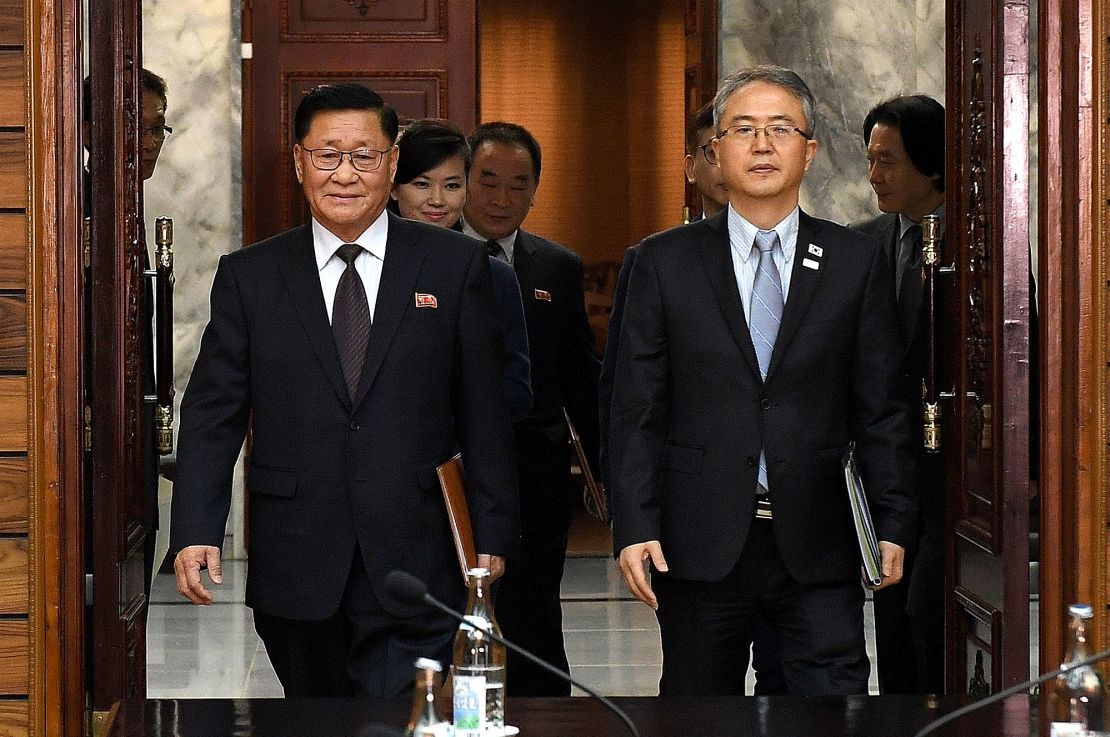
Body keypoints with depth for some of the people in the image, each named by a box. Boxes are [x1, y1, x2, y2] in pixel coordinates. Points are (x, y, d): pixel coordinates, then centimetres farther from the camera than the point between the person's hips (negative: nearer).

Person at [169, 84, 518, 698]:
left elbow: (484, 411, 4)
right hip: (296, 572, 2)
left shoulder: (454, 266, 4)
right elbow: (212, 412, 5)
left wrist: (492, 535, 1)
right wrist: (195, 532, -5)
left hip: (413, 568, -2)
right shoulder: (249, 277, 7)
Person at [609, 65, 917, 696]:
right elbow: (636, 410, 2)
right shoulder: (666, 262, 5)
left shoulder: (856, 261, 6)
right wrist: (635, 527, -6)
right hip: (700, 547, 0)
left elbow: (881, 408, 6)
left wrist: (893, 524, -1)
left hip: (818, 549, 0)